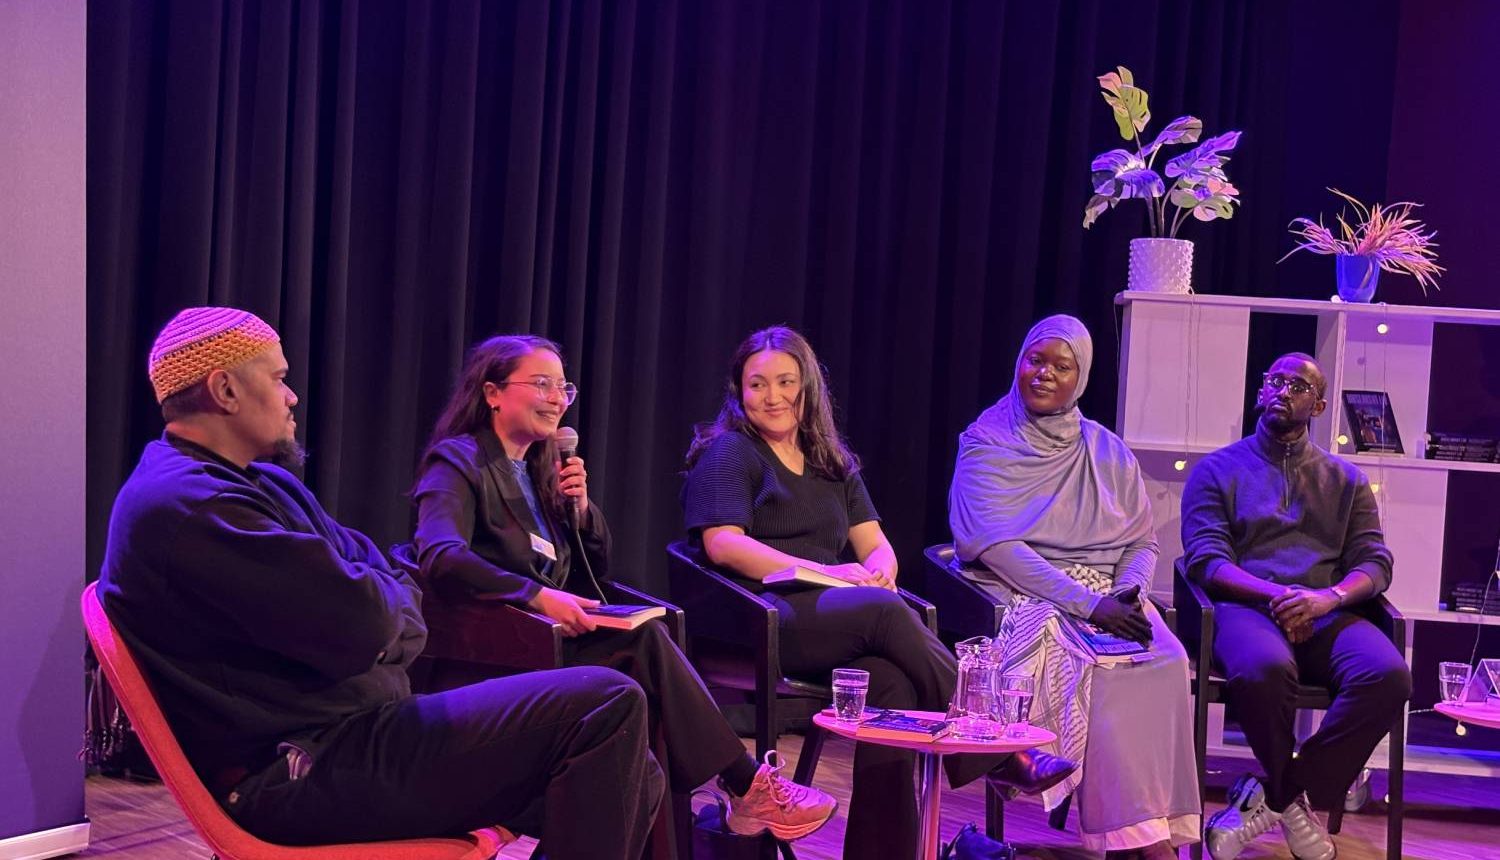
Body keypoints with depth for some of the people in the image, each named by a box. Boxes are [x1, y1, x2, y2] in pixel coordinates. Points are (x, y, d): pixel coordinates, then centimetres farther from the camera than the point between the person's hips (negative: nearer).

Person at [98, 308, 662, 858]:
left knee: (632, 779, 5)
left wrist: (385, 618, -7)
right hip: (307, 770, -11)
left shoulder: (261, 482, 19)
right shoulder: (191, 506, -17)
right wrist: (392, 601, 2)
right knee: (605, 705, -17)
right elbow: (359, 623, -22)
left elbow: (385, 572, 17)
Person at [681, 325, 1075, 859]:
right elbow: (723, 544, -11)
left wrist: (878, 569, -9)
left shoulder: (832, 461, 24)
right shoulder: (726, 452, 5)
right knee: (885, 611, -33)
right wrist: (823, 572, -18)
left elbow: (875, 544, 18)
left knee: (889, 680, -30)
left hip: (838, 622, 6)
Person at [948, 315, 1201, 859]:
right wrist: (1087, 602, -19)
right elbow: (994, 545, -11)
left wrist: (1129, 591, -10)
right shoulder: (985, 443, 2)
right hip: (1023, 595, -4)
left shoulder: (1108, 452, 16)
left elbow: (1143, 542, 14)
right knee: (1095, 669, -33)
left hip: (1109, 595, 4)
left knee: (1167, 660, -27)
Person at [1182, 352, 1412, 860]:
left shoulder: (1345, 479, 22)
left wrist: (1329, 597, -13)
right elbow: (1206, 560, 0)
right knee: (1263, 668, -39)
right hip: (1246, 607, -3)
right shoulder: (1217, 470, 13)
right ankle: (1296, 801, -11)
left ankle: (1272, 798, -20)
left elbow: (1374, 562, 10)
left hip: (1326, 614, 3)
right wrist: (1275, 596, -18)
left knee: (1388, 674, -31)